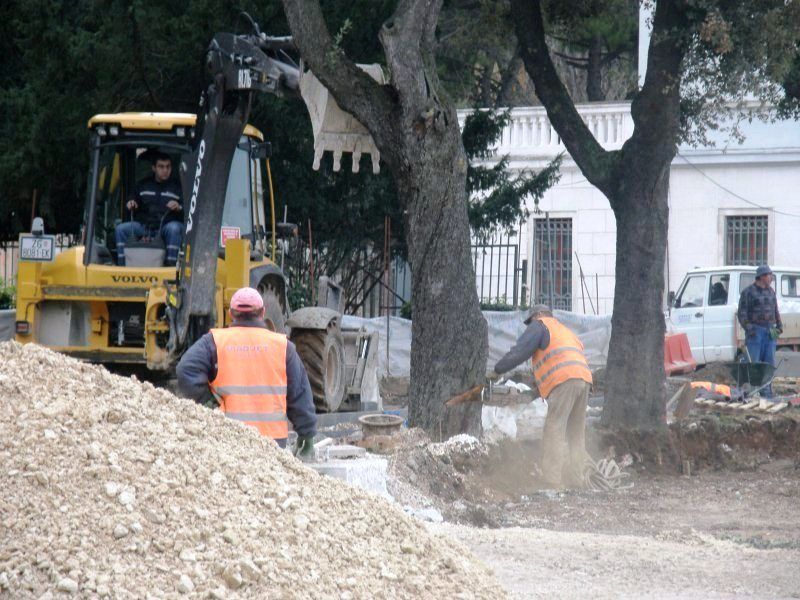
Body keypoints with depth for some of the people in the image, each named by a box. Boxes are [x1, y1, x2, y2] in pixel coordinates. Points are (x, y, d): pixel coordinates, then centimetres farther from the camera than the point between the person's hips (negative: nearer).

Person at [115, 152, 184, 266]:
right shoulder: (143, 185, 20)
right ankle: (122, 267, -18)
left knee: (174, 228, -38)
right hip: (145, 225, 3)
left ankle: (171, 265, -37)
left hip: (167, 225, -3)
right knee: (121, 229, -17)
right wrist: (131, 205, 1)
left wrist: (179, 208, -19)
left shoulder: (177, 187, 10)